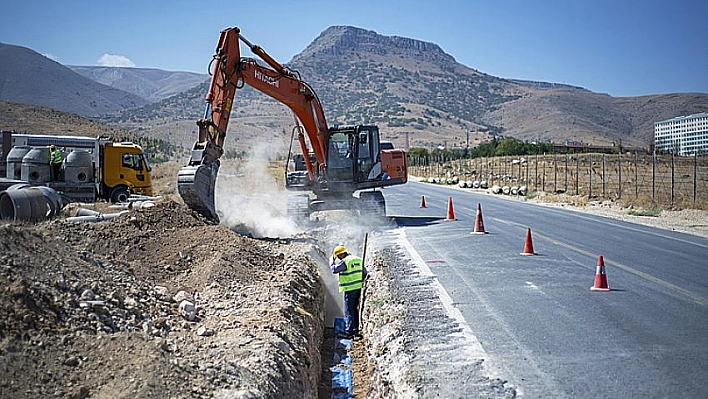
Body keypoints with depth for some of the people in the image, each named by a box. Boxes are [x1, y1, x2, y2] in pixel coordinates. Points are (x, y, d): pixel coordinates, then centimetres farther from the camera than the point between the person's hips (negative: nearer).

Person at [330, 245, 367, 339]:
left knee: (349, 311, -2)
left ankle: (349, 332, 0)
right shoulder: (358, 259, 9)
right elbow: (364, 272, 15)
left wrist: (332, 260, 4)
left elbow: (334, 270, -9)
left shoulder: (345, 261, -15)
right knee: (355, 310, 17)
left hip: (350, 289, -8)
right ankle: (355, 330, 23)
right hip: (358, 288, 8)